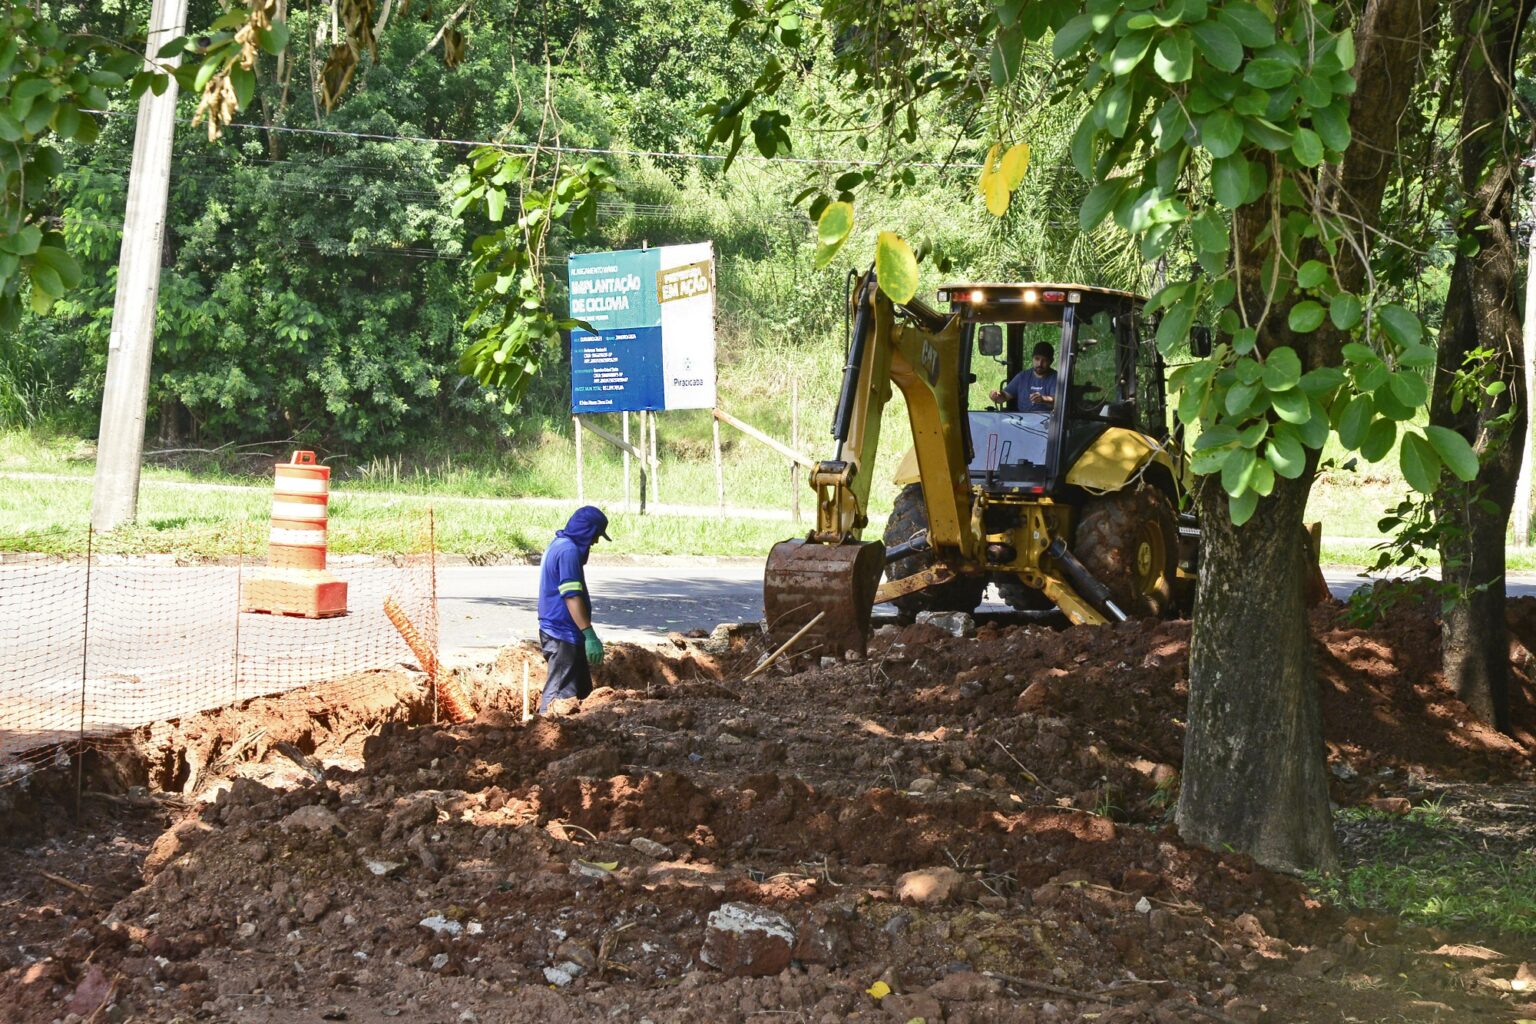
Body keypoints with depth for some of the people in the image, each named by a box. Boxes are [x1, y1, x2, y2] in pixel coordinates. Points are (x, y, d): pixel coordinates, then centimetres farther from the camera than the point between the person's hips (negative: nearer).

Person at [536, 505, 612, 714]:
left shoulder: (558, 545, 15)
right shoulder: (569, 550, -18)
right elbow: (572, 597, -25)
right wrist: (590, 635, -27)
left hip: (555, 630, 11)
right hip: (563, 636, -11)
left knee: (581, 691, 17)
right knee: (560, 697, -8)